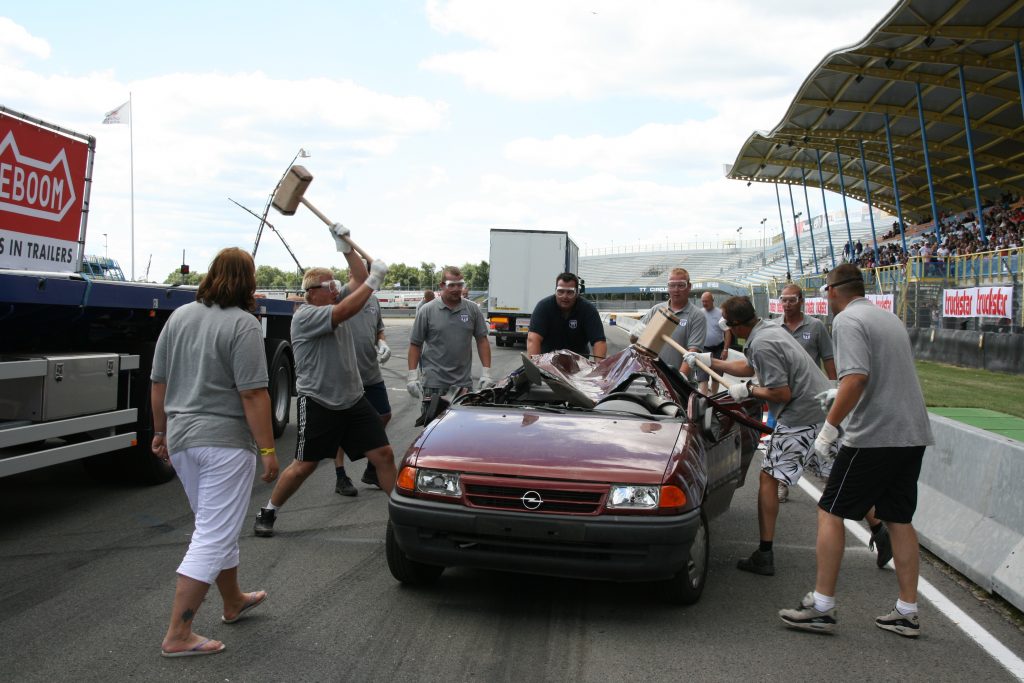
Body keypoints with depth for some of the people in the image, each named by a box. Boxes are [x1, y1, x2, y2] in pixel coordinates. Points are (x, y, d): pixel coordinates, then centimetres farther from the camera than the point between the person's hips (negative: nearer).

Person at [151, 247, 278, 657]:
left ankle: (233, 602, 37)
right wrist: (267, 449, -13)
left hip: (180, 439, 8)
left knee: (218, 528, 22)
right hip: (225, 441, -8)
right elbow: (252, 394, -17)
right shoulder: (243, 324, -13)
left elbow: (158, 383, 12)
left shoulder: (179, 317, 8)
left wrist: (161, 431, 22)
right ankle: (178, 635, 1)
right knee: (213, 537, -1)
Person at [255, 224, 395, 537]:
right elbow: (343, 312, -29)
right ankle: (268, 512, 21)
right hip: (318, 403, -7)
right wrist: (374, 281, -27)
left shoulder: (335, 301, 9)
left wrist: (346, 246, -1)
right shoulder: (305, 315, -14)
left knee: (384, 454, 1)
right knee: (304, 465, 2)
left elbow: (359, 279, 10)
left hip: (353, 399, 7)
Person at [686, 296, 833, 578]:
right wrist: (709, 361, 29)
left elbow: (782, 394, -18)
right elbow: (748, 367, 29)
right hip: (825, 407, 10)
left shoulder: (762, 345, -19)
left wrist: (748, 390, -5)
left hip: (801, 417, -10)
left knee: (768, 478, -1)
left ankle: (764, 556, 1)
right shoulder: (770, 328, 13)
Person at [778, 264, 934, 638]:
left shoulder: (848, 320, -10)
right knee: (899, 519, 13)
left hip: (873, 435, -8)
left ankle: (821, 606, 2)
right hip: (912, 434, 9)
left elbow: (856, 378, -23)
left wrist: (830, 427, -16)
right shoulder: (890, 318, 17)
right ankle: (907, 612, 18)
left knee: (830, 512, 1)